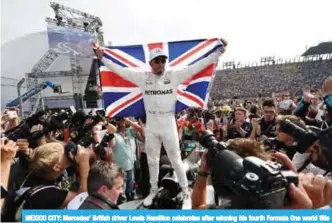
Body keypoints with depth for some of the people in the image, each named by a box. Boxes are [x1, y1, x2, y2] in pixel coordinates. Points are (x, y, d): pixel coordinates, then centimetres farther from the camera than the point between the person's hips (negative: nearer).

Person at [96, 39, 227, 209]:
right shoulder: (142, 77, -1)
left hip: (169, 126, -2)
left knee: (176, 160, 8)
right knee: (152, 161, 17)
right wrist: (103, 59, 6)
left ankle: (186, 193, 26)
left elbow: (197, 66, -9)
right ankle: (153, 190, 38)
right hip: (151, 127, 2)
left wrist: (219, 51, -11)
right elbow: (120, 70, 4)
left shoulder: (174, 76, -6)